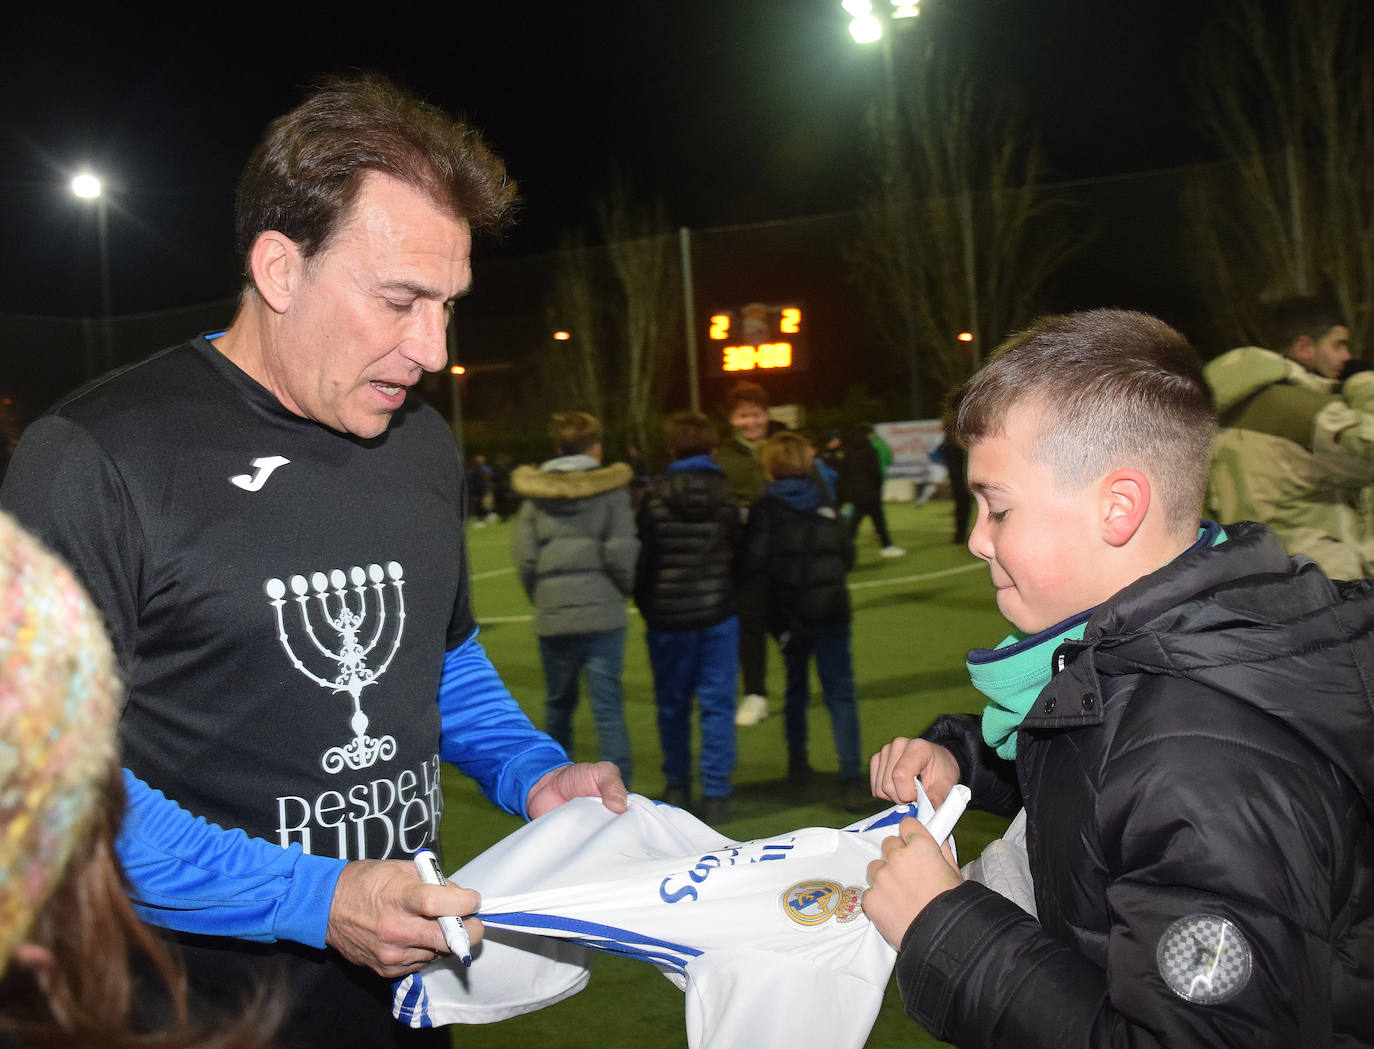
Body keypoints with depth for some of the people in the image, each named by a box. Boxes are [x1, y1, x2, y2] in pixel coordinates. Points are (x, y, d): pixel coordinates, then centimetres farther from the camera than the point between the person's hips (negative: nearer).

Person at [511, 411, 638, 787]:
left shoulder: (536, 494, 4)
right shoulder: (610, 490, -4)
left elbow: (523, 556, -1)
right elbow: (622, 554, -10)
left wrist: (542, 597, 13)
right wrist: (625, 589, 8)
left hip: (552, 616, 3)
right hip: (603, 613, -3)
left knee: (558, 703, 18)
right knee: (608, 706, 0)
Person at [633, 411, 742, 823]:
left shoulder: (654, 498, -5)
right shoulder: (727, 494, -3)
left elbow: (641, 558, -1)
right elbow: (741, 554, 2)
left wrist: (646, 606, 12)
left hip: (667, 618, 0)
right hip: (718, 613, 0)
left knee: (672, 705, 14)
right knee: (717, 703, 4)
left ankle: (677, 786, 23)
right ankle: (715, 794, 2)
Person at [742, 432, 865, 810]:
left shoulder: (765, 510, -6)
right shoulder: (825, 506, 2)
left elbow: (754, 565, -16)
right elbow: (848, 555, 6)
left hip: (789, 614, 0)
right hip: (831, 609, 0)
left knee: (796, 687, 20)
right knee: (840, 693, -1)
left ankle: (798, 762, 30)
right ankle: (851, 779, -10)